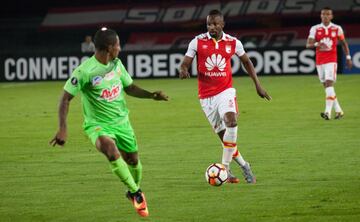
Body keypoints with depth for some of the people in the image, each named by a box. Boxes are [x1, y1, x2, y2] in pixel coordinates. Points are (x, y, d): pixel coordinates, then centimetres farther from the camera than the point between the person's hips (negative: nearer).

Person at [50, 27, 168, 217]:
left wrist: (151, 95, -1)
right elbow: (66, 98, -16)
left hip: (121, 121, 6)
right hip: (98, 125, -6)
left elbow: (129, 87, 15)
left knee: (133, 160, 11)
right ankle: (136, 193, -16)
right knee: (111, 151, -32)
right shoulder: (85, 71, -21)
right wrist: (62, 129, -23)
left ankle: (134, 191, 43)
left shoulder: (117, 64, 0)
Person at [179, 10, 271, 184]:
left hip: (225, 91, -1)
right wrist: (183, 70, -29)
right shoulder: (197, 42, -4)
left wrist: (257, 85, 15)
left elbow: (246, 62, 16)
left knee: (231, 122, -27)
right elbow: (185, 64, -4)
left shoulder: (233, 43, 1)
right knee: (224, 136, 3)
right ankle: (244, 166, 23)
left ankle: (225, 168, -20)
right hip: (206, 96, 1)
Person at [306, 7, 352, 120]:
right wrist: (317, 44, -28)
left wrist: (348, 57, 9)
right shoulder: (315, 29, 2)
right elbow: (308, 44, -8)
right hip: (320, 61, 3)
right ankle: (338, 110, 20)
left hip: (331, 60, -3)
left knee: (329, 83, -17)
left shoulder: (337, 29, 2)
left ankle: (328, 112, -23)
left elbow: (344, 43, 13)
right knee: (326, 86, 8)